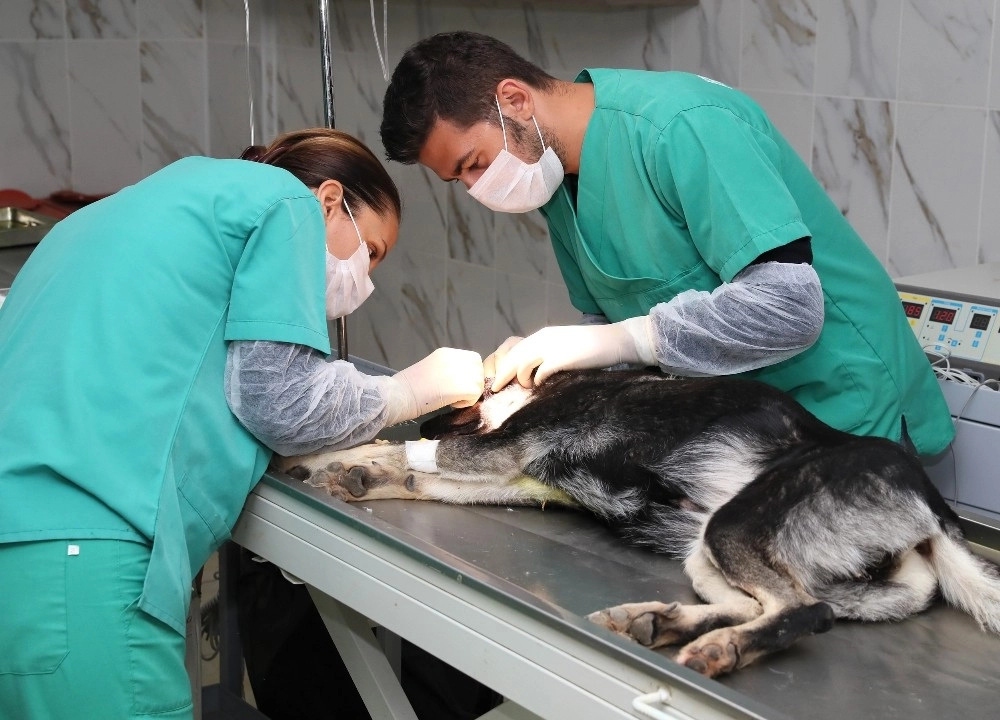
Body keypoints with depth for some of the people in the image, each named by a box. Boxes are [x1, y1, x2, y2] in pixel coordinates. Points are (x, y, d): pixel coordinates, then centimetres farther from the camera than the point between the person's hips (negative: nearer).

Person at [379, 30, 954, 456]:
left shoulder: (681, 125, -24)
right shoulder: (559, 174, 5)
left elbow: (789, 306, -30)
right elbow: (607, 318, 11)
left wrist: (613, 340, -26)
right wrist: (535, 361, -10)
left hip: (841, 412, -7)